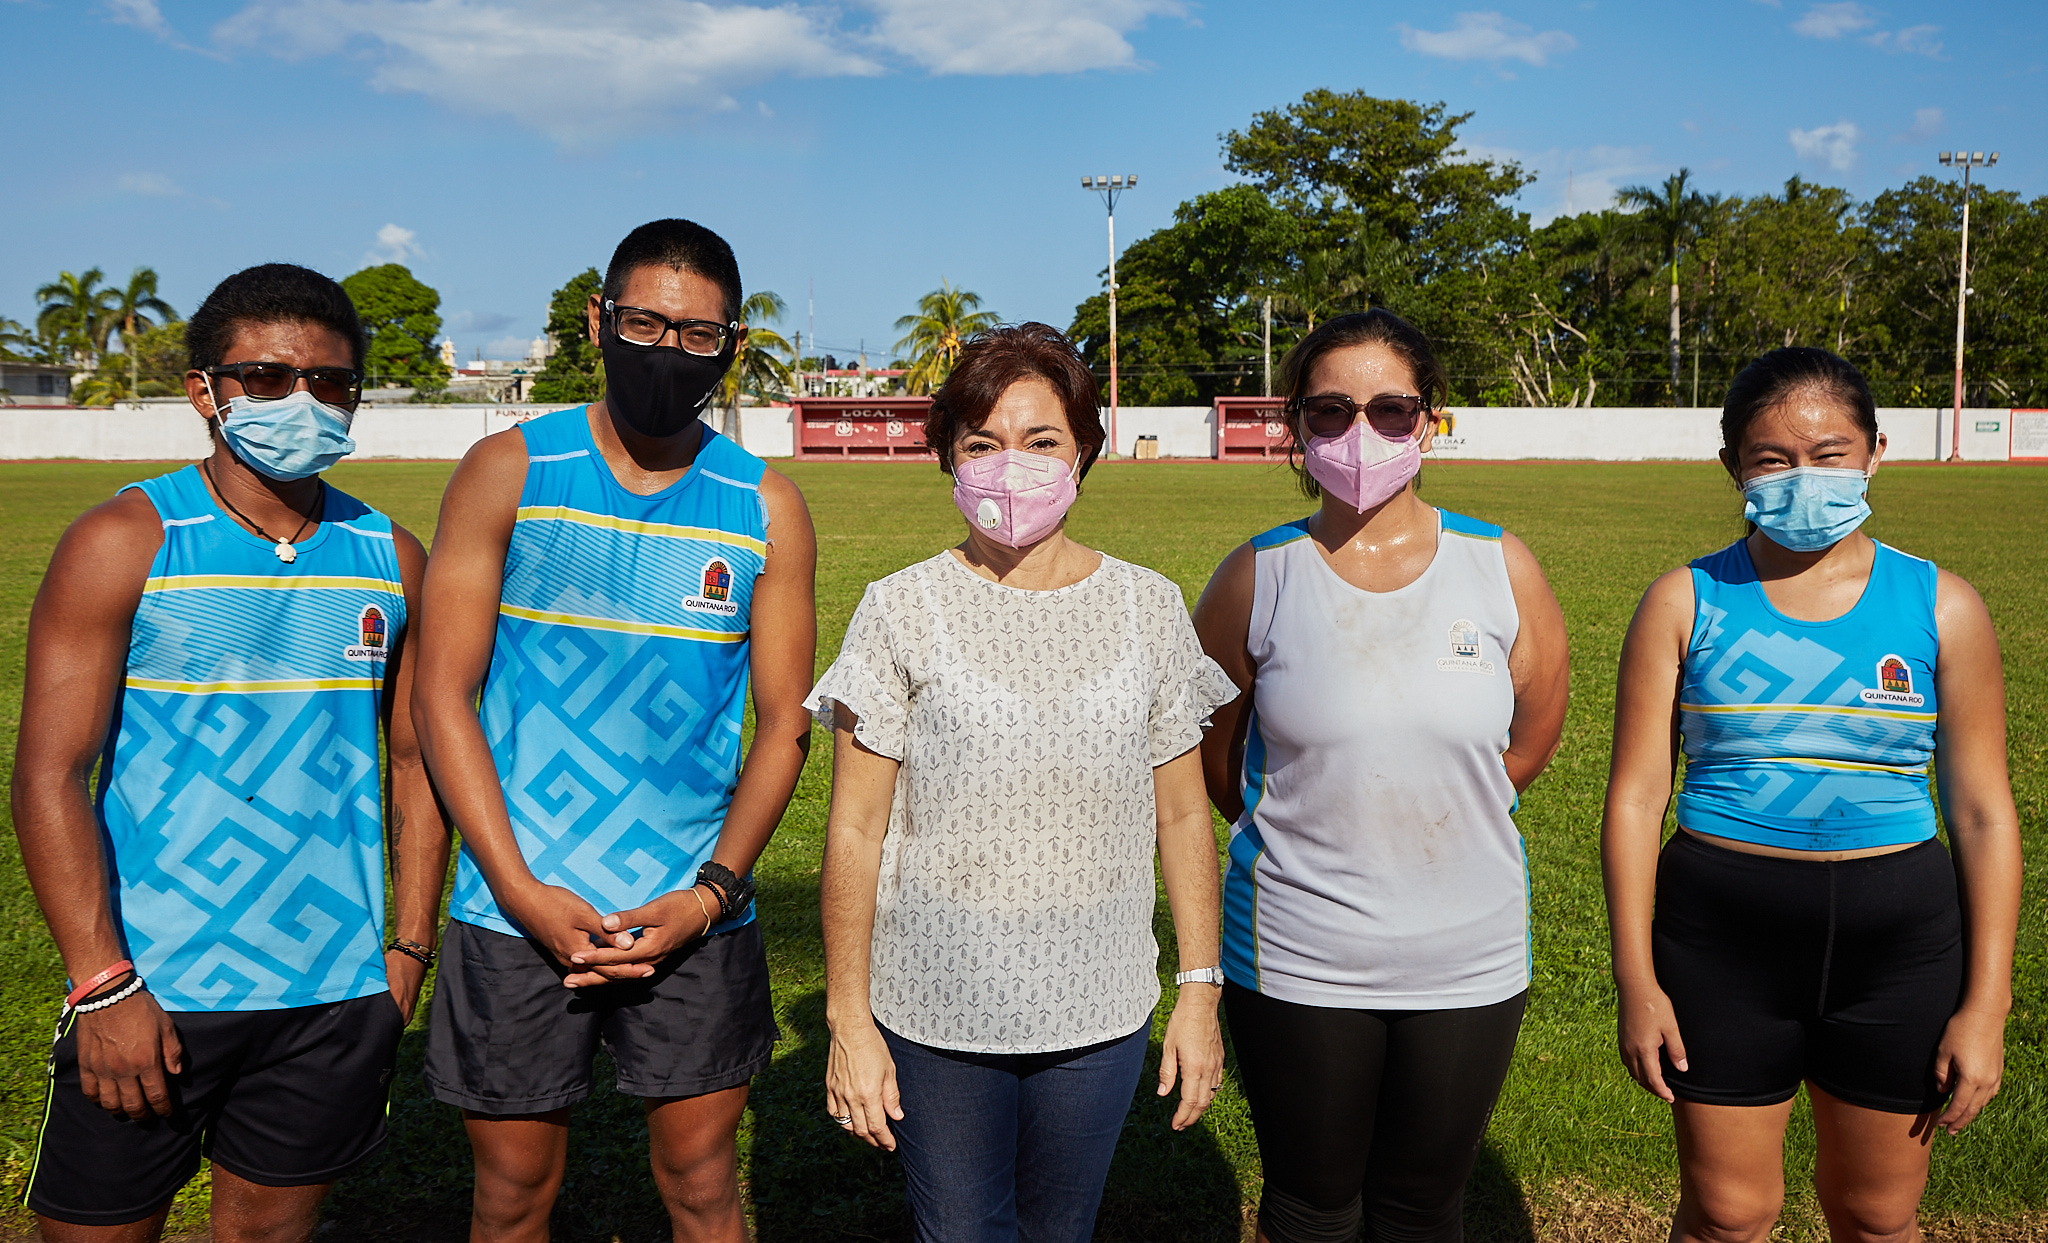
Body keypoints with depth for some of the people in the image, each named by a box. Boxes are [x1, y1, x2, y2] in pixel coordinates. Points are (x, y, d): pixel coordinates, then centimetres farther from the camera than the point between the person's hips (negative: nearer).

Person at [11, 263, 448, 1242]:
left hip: (336, 990, 3)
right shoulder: (124, 543, -6)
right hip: (150, 990, -3)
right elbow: (50, 775, -9)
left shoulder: (390, 559, 4)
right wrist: (103, 983, -13)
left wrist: (409, 946, 5)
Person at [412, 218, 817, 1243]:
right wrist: (523, 890, -12)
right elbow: (443, 694, -4)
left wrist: (712, 891, -9)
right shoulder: (507, 473, -3)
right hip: (515, 915, -1)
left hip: (696, 917, 1)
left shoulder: (767, 510, 1)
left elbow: (784, 722, 3)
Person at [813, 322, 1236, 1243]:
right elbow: (855, 829, -5)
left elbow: (1181, 817, 5)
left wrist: (1201, 989, 5)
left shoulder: (1148, 608, 0)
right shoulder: (901, 611, -7)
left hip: (1099, 1016, 2)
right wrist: (847, 1019, -4)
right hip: (934, 1016, -1)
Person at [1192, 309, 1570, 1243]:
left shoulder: (1499, 568, -3)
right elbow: (1210, 751, 7)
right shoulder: (1258, 577, -6)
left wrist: (1440, 818, 10)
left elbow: (1533, 735, 10)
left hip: (1469, 956, 1)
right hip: (1296, 956, -1)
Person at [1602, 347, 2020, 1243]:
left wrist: (1986, 1002, -2)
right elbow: (1636, 797, -3)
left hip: (1898, 943, 1)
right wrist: (1636, 978, -6)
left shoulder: (1941, 608, 0)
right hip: (1723, 940, -1)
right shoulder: (1686, 603, -3)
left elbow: (1982, 811, 1)